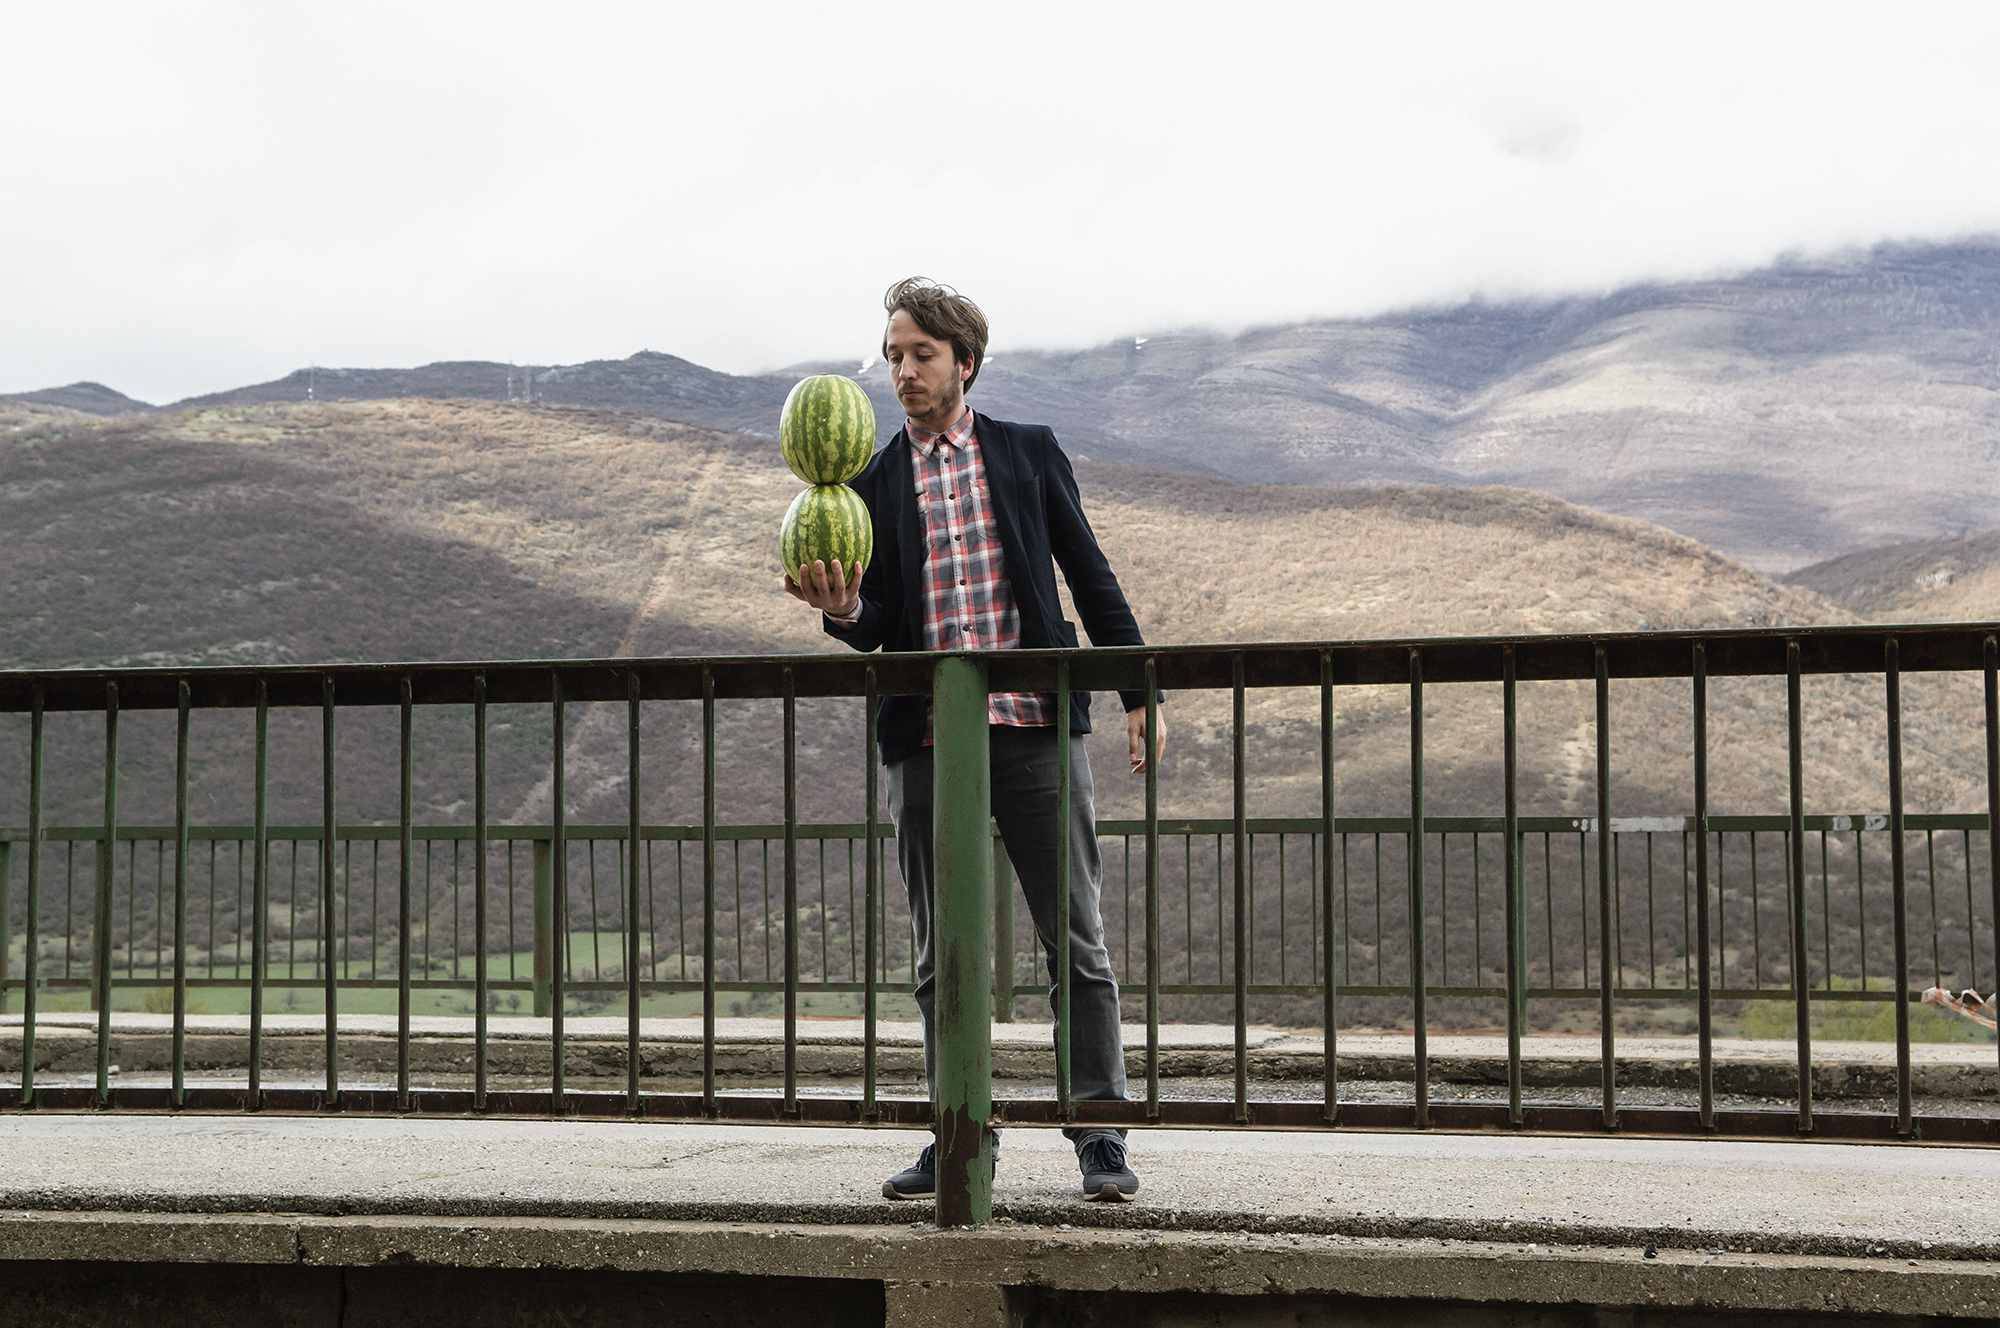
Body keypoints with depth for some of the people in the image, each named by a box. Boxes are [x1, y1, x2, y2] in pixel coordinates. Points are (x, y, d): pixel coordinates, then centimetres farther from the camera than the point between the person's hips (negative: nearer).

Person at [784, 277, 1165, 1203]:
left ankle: (1099, 1136, 8)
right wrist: (841, 608, -17)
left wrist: (1139, 695, 5)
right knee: (942, 955, 6)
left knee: (1076, 944, 0)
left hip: (1035, 729, -2)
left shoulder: (1029, 453, 9)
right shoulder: (872, 485, 11)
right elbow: (874, 629, 6)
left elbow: (1091, 577, 11)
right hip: (927, 742, 2)